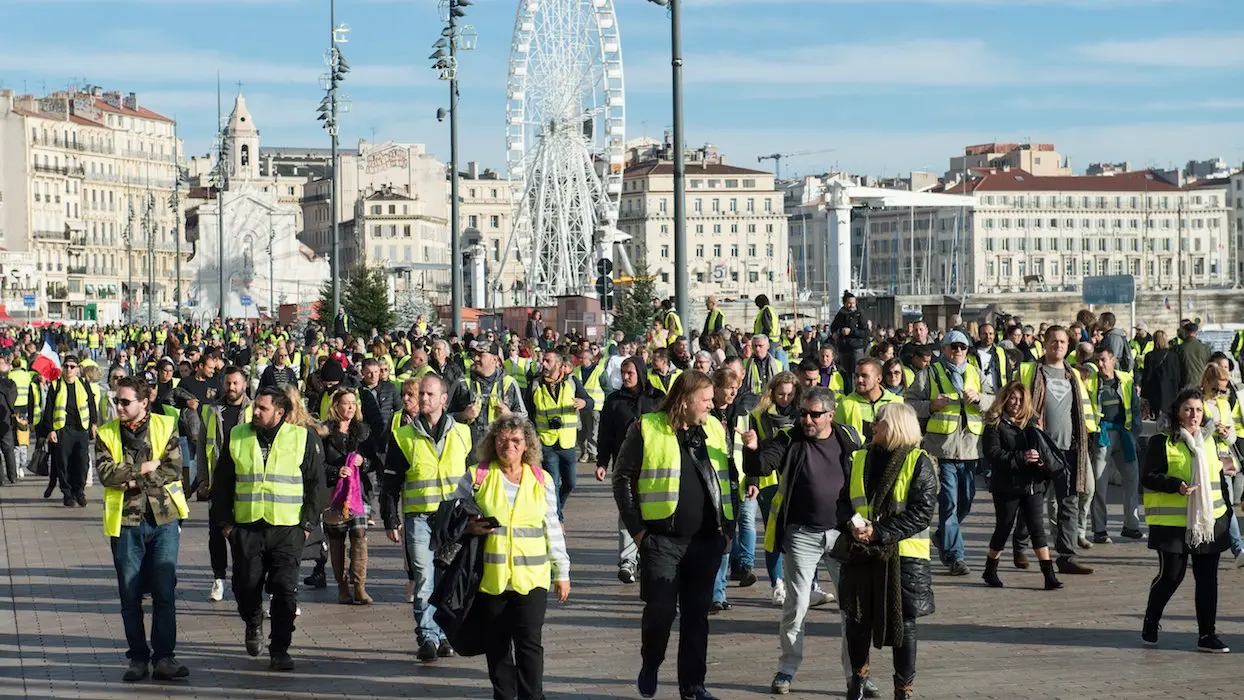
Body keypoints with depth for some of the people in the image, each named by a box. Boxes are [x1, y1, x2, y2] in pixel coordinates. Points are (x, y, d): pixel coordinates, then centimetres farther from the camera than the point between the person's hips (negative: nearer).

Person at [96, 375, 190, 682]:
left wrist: (132, 480, -13)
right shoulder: (107, 434, 3)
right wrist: (145, 467, -15)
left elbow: (174, 469, -10)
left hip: (164, 518, -1)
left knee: (165, 591, -2)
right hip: (125, 521, 1)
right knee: (130, 594, 5)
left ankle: (163, 657, 2)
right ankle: (138, 658, 14)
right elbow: (105, 473, -11)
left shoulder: (166, 427, 1)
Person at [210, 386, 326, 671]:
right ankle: (253, 624, 33)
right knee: (246, 586, 2)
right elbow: (222, 482, 13)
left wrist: (308, 523, -1)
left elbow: (316, 484, 4)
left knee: (285, 589, -6)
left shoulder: (303, 438, 0)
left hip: (287, 528, -2)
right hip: (246, 527, 2)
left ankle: (279, 649, 4)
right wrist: (224, 520, 7)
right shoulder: (237, 437, 7)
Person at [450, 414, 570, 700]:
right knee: (497, 644, 8)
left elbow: (552, 529, 11)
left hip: (531, 578, 0)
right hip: (490, 578, 0)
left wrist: (562, 572, 11)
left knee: (530, 642, -6)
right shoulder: (476, 477, 3)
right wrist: (468, 527, -11)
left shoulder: (541, 480, 7)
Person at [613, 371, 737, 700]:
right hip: (661, 539, -4)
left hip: (707, 540, 4)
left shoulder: (714, 430, 10)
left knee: (697, 613, 8)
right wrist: (637, 528, -7)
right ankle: (649, 666, 20)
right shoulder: (647, 429, -4)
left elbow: (730, 479, 17)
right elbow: (623, 478, -3)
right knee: (661, 609, -7)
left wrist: (729, 527, 10)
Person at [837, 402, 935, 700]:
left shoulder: (918, 462, -7)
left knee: (904, 623, 3)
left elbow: (921, 512, -13)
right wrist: (851, 524, -11)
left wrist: (879, 533, -19)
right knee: (857, 620, 11)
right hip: (861, 553, 5)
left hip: (904, 555, -5)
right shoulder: (859, 459, 10)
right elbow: (844, 500, 12)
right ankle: (858, 676, 32)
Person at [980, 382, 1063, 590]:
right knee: (1004, 527, 6)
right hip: (1007, 485, -4)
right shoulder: (995, 425, -5)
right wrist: (1021, 458, -23)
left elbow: (1043, 448, 20)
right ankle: (990, 571, 24)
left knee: (1037, 527, 0)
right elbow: (992, 453, -16)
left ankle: (1049, 574, -3)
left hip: (1032, 484, 4)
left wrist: (1044, 460, -4)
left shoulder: (1030, 424, 14)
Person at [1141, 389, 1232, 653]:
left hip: (1209, 522, 6)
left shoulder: (1208, 440, 13)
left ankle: (1207, 634, 11)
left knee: (1207, 578, 5)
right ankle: (1150, 623, 20)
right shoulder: (1161, 442, -6)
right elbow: (1148, 478, -11)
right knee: (1171, 575, -4)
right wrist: (1177, 486, -24)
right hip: (1173, 524, -6)